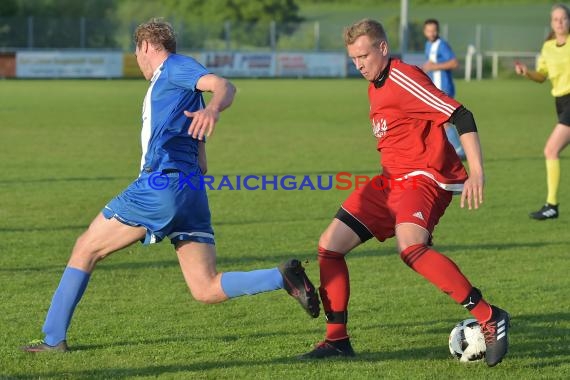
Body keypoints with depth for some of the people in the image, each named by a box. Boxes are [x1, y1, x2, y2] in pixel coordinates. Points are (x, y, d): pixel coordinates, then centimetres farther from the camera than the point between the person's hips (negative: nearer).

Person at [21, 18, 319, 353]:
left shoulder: (174, 66, 5)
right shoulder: (164, 87, 32)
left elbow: (224, 85, -16)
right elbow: (200, 164, 31)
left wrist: (212, 109, -38)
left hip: (162, 183, -9)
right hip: (191, 193, 9)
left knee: (86, 248, 4)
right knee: (207, 290, -3)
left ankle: (54, 338, 5)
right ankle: (284, 277, -18)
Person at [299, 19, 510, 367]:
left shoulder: (403, 77, -14)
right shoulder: (376, 86, 15)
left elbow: (461, 117, -21)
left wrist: (476, 172, -29)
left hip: (425, 176, -10)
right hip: (391, 179, 10)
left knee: (410, 249, -35)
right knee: (329, 246, 4)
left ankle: (490, 318, -29)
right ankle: (337, 340, 13)